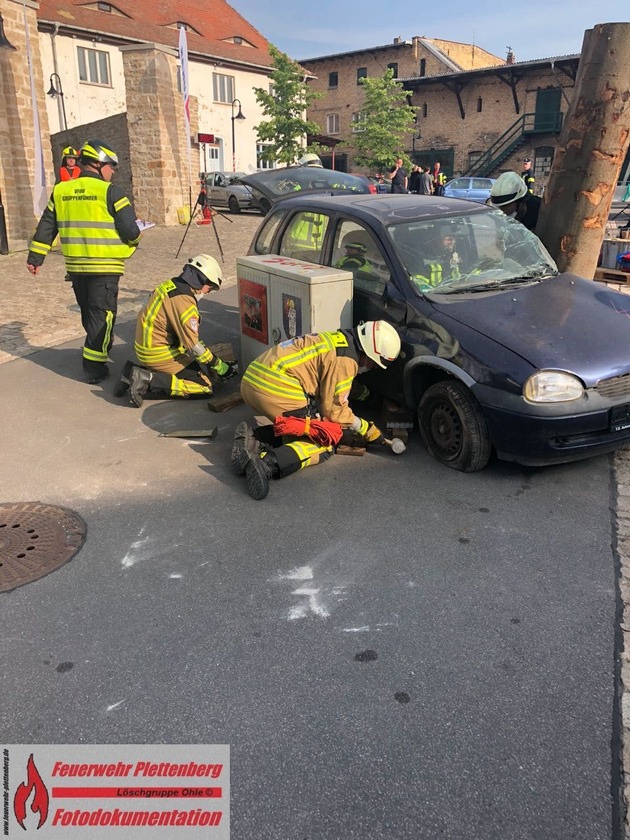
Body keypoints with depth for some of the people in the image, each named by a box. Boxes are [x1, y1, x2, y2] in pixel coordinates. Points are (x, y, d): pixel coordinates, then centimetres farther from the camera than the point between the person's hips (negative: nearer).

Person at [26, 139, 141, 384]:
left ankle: (97, 350, 35)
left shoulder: (60, 191, 9)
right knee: (102, 315, 1)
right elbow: (130, 229, -11)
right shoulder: (110, 191, -9)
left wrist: (35, 257, 17)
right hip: (105, 266, -6)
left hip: (75, 266, 6)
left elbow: (46, 227, 11)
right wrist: (134, 240, 11)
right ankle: (94, 367, 0)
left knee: (88, 314, 21)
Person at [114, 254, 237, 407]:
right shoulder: (184, 300, -22)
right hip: (158, 354, -10)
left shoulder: (171, 285, 6)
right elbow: (193, 345, -21)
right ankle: (150, 381, -15)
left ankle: (139, 372, 8)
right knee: (205, 386, -8)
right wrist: (220, 367, -11)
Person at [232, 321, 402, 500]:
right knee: (323, 441, 0)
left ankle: (252, 439, 0)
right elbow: (333, 409, -4)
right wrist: (365, 429, 9)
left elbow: (326, 398, 27)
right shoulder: (345, 360, -8)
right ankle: (267, 465, -24)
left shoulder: (336, 340, 21)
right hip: (276, 388, -10)